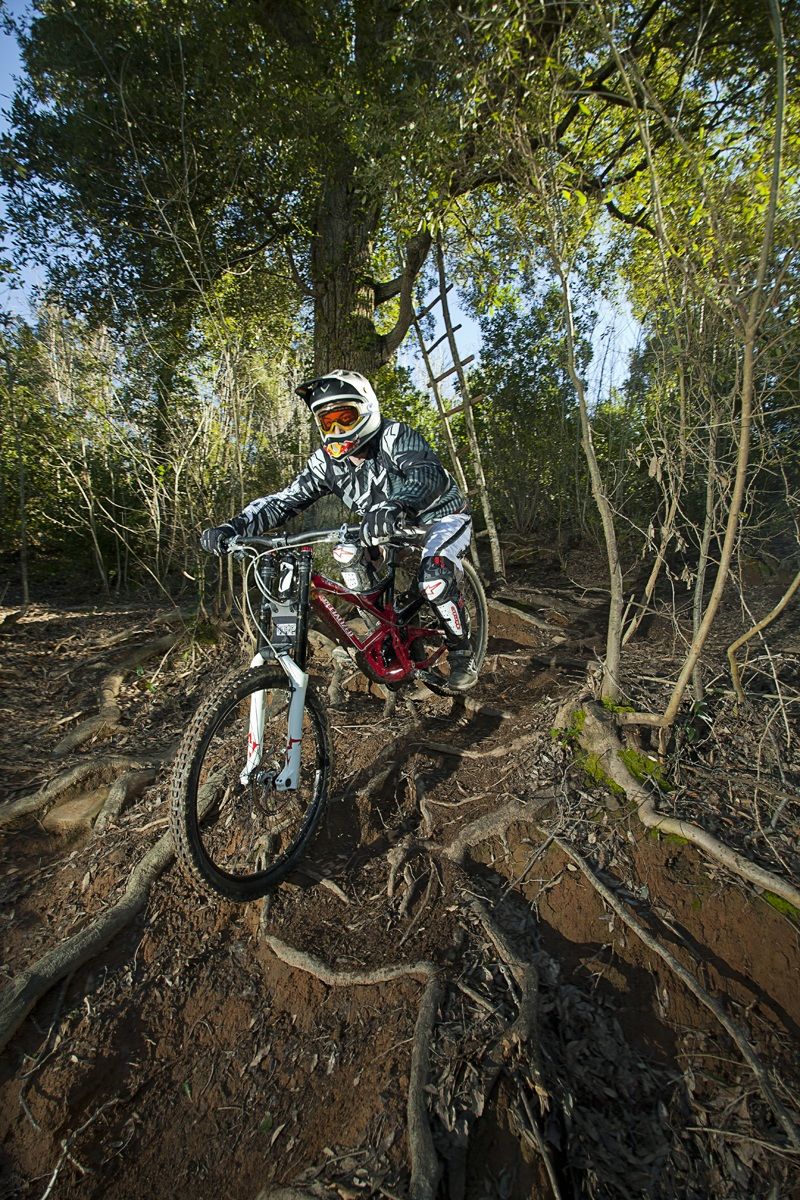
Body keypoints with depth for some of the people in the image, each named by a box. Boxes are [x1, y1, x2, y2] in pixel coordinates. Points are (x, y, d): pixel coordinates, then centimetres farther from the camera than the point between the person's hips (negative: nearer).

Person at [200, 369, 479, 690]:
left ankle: (462, 654, -7)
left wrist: (394, 507, -66)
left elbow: (430, 475, -45)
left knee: (435, 578, -31)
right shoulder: (326, 461, -10)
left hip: (443, 515, -6)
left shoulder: (394, 436, -26)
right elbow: (284, 500, -15)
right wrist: (232, 527, -31)